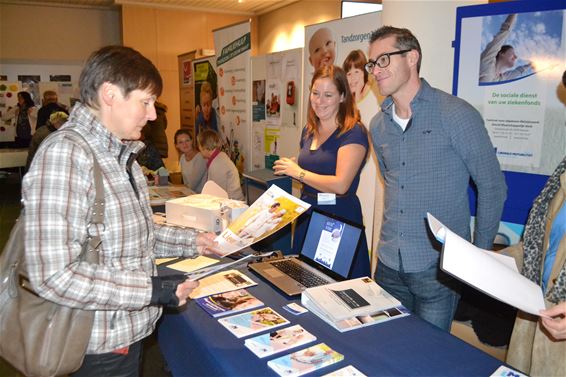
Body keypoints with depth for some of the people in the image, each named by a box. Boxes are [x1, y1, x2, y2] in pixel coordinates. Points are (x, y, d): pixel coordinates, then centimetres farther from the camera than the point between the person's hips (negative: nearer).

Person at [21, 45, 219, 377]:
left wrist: (190, 242, 7)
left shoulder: (119, 152, 6)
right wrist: (153, 290, -25)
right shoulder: (64, 153, -23)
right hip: (102, 344, -8)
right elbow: (53, 275, -28)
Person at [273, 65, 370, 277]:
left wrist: (298, 172, -13)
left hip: (339, 218, -7)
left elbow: (340, 185, -23)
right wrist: (288, 168, 5)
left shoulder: (353, 133, -14)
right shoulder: (309, 131, 10)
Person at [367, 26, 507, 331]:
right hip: (389, 262, 6)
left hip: (438, 268, -5)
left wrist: (480, 256, -4)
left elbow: (492, 186, -7)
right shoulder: (378, 125, 7)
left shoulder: (456, 114, -12)